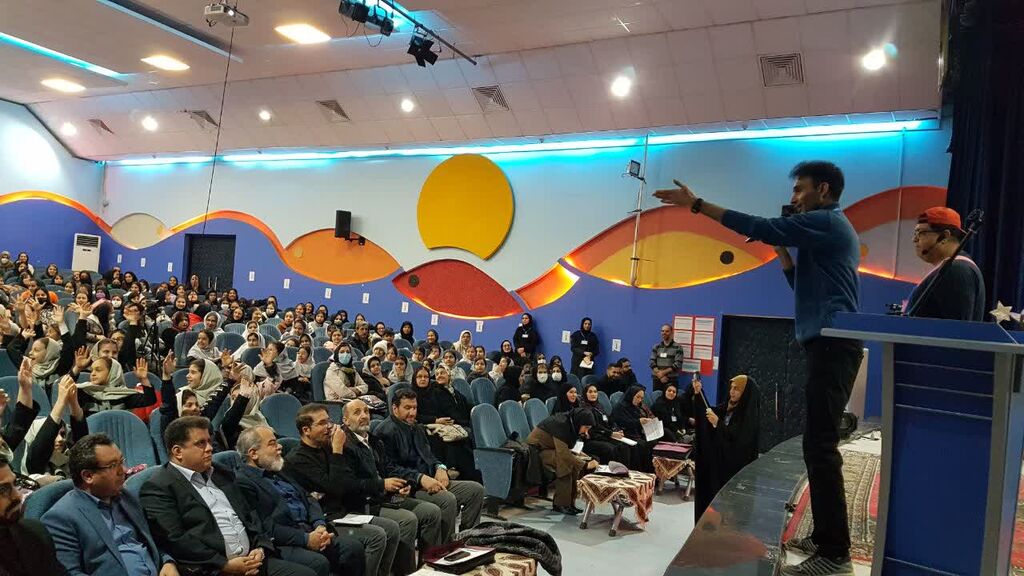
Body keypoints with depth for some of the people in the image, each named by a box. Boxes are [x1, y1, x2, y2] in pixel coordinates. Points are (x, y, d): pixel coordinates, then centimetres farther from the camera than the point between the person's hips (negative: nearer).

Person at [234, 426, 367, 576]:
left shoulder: (277, 471, 21)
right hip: (283, 543, -8)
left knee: (354, 548, -11)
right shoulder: (242, 482, -7)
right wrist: (305, 539, -16)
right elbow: (265, 526, -15)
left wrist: (320, 525, -1)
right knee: (319, 563, -32)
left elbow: (308, 498, 18)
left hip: (310, 531, 8)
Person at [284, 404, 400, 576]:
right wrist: (337, 450, -19)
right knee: (377, 536, -23)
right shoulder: (297, 459, -14)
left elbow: (349, 483, 13)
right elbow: (335, 488, -23)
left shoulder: (325, 449, 12)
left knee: (393, 528, -2)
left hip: (342, 513, 9)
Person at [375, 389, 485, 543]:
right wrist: (420, 478, -25)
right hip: (408, 487, -9)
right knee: (448, 499, -33)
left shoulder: (416, 428, 22)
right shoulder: (386, 431, -9)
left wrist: (440, 467, 2)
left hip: (430, 481, 10)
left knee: (476, 489, -2)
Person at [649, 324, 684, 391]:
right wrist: (660, 375, -10)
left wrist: (663, 372, -13)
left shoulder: (677, 347, 1)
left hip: (671, 381, -3)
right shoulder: (656, 347, 10)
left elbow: (678, 365, -7)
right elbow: (652, 363, 4)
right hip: (656, 380, 3)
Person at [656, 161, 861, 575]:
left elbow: (759, 227, -16)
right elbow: (805, 287, 27)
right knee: (819, 443, 12)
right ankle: (825, 537, 20)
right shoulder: (826, 229, 24)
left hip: (832, 345, -11)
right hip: (831, 344, 11)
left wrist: (695, 204, -14)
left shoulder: (826, 221, -7)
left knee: (820, 445, -11)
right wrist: (782, 251, 16)